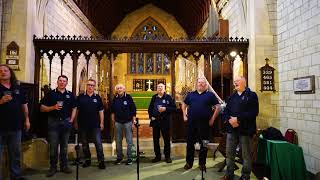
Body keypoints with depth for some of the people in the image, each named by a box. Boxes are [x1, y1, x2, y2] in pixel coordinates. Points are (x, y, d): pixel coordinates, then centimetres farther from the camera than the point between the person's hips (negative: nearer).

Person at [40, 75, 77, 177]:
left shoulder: (70, 95, 9)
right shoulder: (51, 94, 2)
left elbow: (74, 108, 14)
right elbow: (42, 108, 0)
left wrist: (71, 120, 3)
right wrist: (53, 107, -16)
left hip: (66, 122, 2)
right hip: (53, 121, -2)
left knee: (64, 145, 9)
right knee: (53, 146, 0)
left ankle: (64, 166, 19)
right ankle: (53, 167, 13)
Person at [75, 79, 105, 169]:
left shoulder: (97, 97, 4)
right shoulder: (80, 97, 3)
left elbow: (101, 111, 5)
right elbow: (76, 110, 7)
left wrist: (102, 123, 0)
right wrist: (76, 122, 3)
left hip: (95, 125, -1)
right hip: (83, 124, 1)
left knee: (98, 143, -3)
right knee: (84, 143, 11)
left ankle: (101, 161, 5)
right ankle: (87, 160, 26)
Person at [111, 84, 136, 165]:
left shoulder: (128, 97, -5)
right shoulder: (115, 98, 4)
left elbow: (133, 109, -5)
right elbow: (112, 110, 14)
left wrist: (134, 119, -8)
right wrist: (113, 119, 8)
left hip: (128, 122, -3)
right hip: (118, 122, 4)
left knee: (129, 140, 3)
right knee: (118, 141, 10)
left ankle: (129, 158, 12)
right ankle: (119, 157, 22)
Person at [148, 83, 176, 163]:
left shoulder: (168, 97, -1)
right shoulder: (154, 97, 10)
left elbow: (174, 108, -6)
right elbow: (150, 108, 16)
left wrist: (165, 109, -19)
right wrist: (151, 116, 2)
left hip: (165, 121, -3)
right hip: (155, 121, 4)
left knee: (166, 139, 5)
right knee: (155, 139, 8)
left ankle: (167, 156, 17)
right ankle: (157, 156, 21)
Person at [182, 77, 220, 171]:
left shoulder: (210, 95, 2)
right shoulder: (191, 94, 11)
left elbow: (218, 107, 1)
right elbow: (184, 104, 21)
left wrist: (212, 118, -5)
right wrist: (184, 115, 11)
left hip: (204, 123, -2)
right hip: (191, 122, 2)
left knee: (203, 144, 7)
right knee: (190, 143, 9)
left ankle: (202, 163, 22)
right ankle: (189, 162, 22)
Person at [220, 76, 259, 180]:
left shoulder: (252, 95, -2)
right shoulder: (232, 97, 17)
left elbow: (254, 112, -14)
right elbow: (226, 111, 11)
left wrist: (238, 119, -20)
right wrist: (229, 120, -10)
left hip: (245, 130, -5)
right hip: (231, 129, 5)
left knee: (246, 155, 6)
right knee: (229, 154, 12)